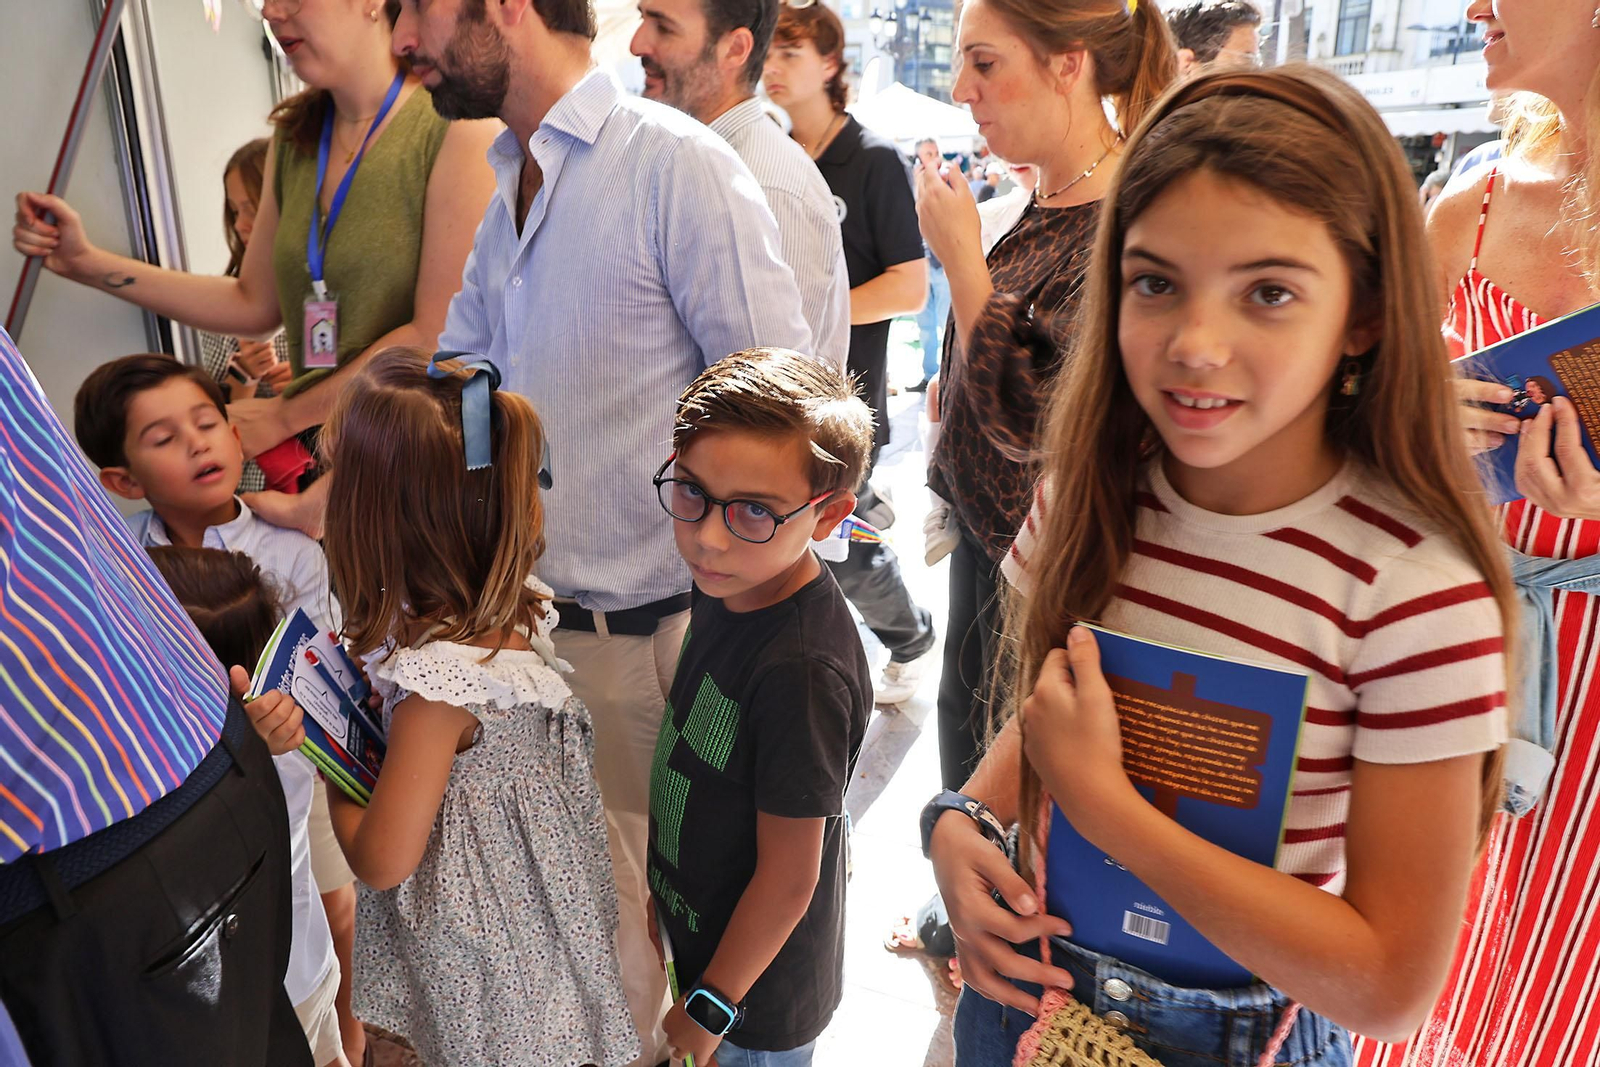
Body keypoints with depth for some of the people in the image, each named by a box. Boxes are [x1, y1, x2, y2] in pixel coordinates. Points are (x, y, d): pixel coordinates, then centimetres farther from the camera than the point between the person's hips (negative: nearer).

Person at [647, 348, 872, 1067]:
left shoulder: (802, 671, -36)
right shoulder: (727, 584, -10)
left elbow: (788, 879, -25)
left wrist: (709, 1008, -13)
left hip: (758, 985, -7)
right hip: (696, 925, 7)